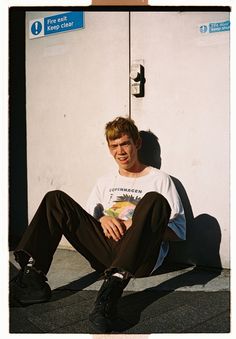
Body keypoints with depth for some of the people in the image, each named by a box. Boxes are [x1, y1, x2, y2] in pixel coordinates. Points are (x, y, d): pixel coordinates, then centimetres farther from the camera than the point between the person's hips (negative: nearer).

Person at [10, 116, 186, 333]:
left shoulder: (159, 179, 10)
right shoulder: (106, 182, 23)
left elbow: (179, 230, 3)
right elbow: (86, 220, 21)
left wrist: (137, 225, -12)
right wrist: (102, 219, -2)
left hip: (140, 258, -3)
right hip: (106, 252, 4)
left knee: (155, 201, -31)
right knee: (55, 199, -6)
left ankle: (114, 285, -45)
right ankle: (32, 275, -22)